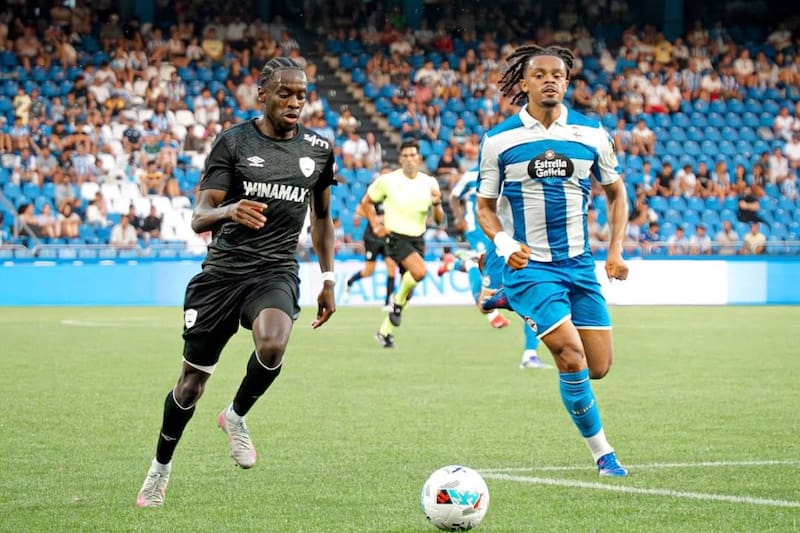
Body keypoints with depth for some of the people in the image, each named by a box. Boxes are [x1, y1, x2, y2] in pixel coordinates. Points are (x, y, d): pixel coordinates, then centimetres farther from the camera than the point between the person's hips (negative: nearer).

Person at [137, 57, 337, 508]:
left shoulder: (318, 149, 6)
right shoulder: (233, 142, -4)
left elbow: (321, 216, 21)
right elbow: (199, 217, -10)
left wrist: (328, 278, 16)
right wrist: (229, 210, -32)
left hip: (276, 272, 1)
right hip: (222, 271, -1)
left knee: (272, 345, -32)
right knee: (193, 380, 5)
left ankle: (237, 416, -2)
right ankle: (162, 466, 31)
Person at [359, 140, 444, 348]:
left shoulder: (429, 183, 3)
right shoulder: (387, 181, -4)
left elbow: (439, 220, 5)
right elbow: (366, 202, 9)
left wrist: (437, 204, -16)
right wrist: (375, 225, -2)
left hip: (418, 239, 4)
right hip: (396, 237, -4)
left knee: (407, 285, 7)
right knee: (420, 271, -29)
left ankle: (385, 331, 22)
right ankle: (399, 301, -2)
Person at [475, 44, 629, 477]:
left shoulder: (591, 134, 3)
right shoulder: (498, 140, -2)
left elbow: (615, 192, 15)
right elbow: (485, 205, 4)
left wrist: (615, 251, 3)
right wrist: (503, 243, -16)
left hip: (579, 263, 3)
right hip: (528, 265, -3)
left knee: (599, 367, 0)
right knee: (572, 357, -18)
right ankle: (602, 453, -3)